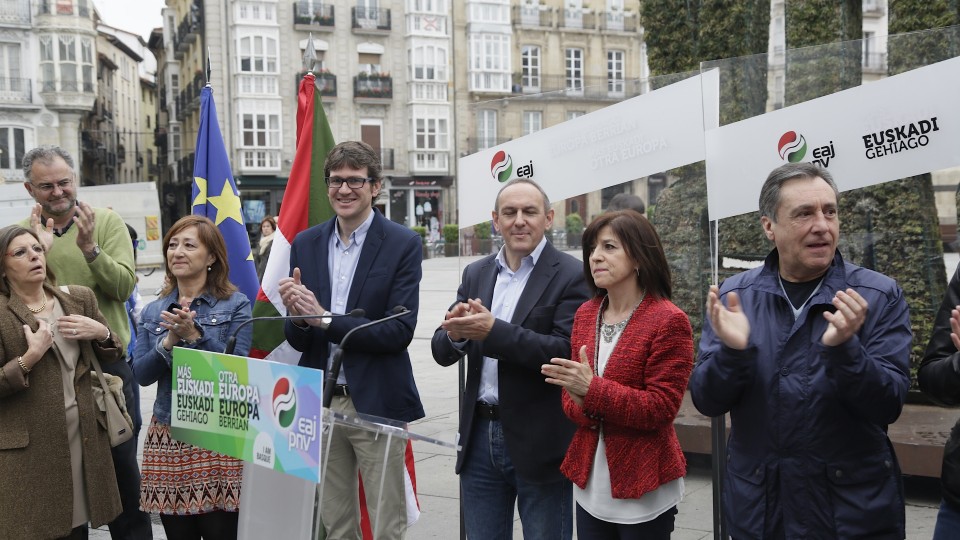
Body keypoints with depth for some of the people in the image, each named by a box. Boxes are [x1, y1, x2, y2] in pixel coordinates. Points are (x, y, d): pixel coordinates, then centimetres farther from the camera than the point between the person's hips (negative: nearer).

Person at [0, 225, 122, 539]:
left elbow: (113, 356, 15)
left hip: (83, 437, 4)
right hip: (27, 447, -4)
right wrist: (29, 358, -22)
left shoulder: (80, 298, 8)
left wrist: (101, 333, -4)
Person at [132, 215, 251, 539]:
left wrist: (195, 336, -19)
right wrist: (170, 341, -12)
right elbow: (141, 375, 3)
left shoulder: (235, 305, -2)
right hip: (168, 437, 4)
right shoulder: (152, 312, 10)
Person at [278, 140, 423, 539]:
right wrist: (297, 316, -17)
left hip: (376, 404, -4)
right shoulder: (305, 244, 5)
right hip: (319, 403, 4)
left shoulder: (402, 244, -7)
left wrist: (324, 319, -19)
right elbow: (297, 341, 5)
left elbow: (400, 331, -15)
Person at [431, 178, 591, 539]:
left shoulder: (571, 276, -8)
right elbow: (442, 352, 6)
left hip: (538, 442, -5)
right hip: (480, 437, 5)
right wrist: (455, 332, -17)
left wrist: (493, 331, -26)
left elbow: (566, 351, -19)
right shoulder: (476, 274, 8)